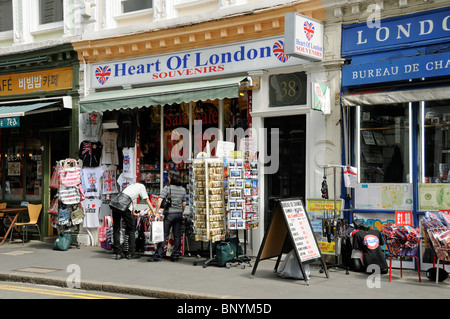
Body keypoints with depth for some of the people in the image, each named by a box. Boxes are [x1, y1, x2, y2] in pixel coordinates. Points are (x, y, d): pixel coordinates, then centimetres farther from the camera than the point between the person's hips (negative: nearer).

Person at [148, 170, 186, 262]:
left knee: (164, 234, -2)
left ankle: (158, 255, -3)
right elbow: (184, 204, 11)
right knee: (177, 235, 8)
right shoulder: (183, 189, 7)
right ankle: (175, 256, 11)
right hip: (179, 214, 5)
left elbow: (160, 200, -16)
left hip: (169, 214, -5)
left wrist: (157, 212, -13)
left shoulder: (167, 188, -8)